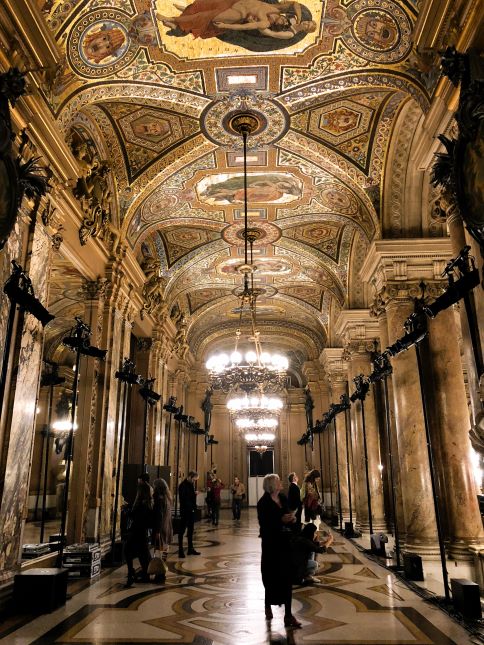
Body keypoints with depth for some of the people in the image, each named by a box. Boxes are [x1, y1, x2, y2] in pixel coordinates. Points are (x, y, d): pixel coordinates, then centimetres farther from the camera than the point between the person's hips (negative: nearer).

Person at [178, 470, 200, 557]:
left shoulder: (191, 484, 10)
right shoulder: (183, 486, -15)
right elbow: (183, 500, -20)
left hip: (191, 511, 8)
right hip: (185, 512, -8)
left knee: (190, 531, 15)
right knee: (182, 531, 1)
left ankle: (190, 549, 24)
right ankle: (180, 550, 7)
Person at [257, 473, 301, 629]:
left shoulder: (283, 498, 6)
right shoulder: (263, 503, -13)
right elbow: (263, 524, -18)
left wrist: (291, 519, -7)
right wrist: (281, 520, -25)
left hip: (284, 542, 5)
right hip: (271, 543, -5)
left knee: (286, 578, 4)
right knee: (272, 576, 8)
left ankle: (288, 614, 9)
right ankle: (268, 605, 33)